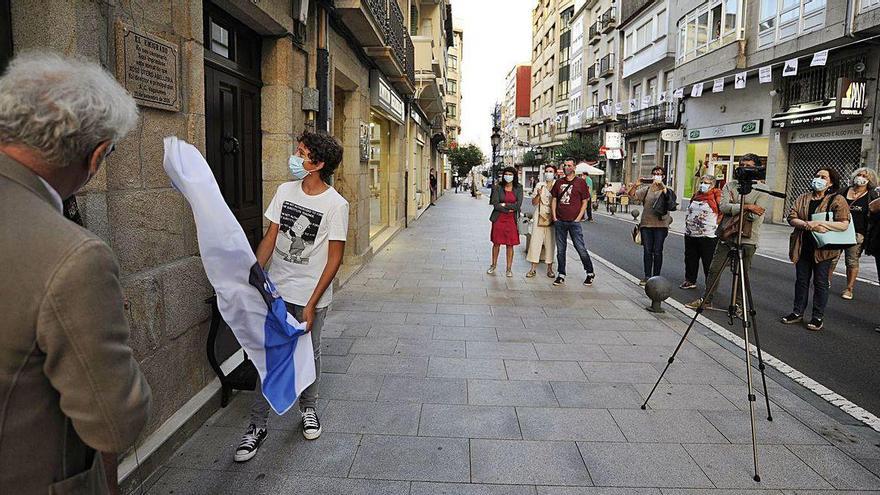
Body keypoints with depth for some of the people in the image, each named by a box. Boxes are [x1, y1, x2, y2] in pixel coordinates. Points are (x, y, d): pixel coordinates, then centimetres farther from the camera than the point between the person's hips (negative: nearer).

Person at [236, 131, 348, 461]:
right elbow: (270, 238, 6)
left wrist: (312, 303, -14)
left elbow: (335, 257, -12)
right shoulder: (285, 191, 0)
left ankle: (308, 409, 37)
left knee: (309, 354, 13)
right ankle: (258, 424, 18)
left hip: (311, 294, -3)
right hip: (276, 289, 3)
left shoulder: (336, 204, -13)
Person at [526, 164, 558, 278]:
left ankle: (549, 268, 11)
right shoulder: (539, 185, 7)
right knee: (535, 241, -2)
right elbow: (534, 202, 6)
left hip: (552, 218, -1)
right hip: (539, 217, 1)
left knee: (550, 242, 1)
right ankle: (533, 268, 4)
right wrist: (538, 195, -13)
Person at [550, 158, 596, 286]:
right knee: (560, 249, 8)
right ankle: (561, 276, 16)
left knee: (581, 248, -4)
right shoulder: (559, 182, 11)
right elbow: (554, 200, 14)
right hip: (560, 222, 4)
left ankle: (590, 273, 12)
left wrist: (578, 218, -8)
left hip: (574, 222, -4)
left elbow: (585, 202, 1)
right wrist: (554, 217, 4)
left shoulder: (580, 182, 0)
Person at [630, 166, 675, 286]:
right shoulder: (646, 189, 9)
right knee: (647, 251, 4)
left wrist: (661, 184, -37)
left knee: (657, 251, 1)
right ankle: (647, 276, 11)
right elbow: (633, 195, -3)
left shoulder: (665, 189, 2)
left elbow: (668, 194, -20)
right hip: (646, 223, 2)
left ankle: (656, 277, 10)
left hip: (660, 224, -2)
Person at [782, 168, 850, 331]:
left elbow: (844, 224, -13)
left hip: (823, 249, -4)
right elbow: (792, 218, -1)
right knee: (801, 280, 11)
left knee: (820, 283, 3)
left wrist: (820, 223, -23)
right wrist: (808, 225, -18)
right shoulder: (803, 198, 10)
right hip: (803, 247, 4)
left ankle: (818, 317, 13)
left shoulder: (837, 200, -3)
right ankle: (798, 312, 21)